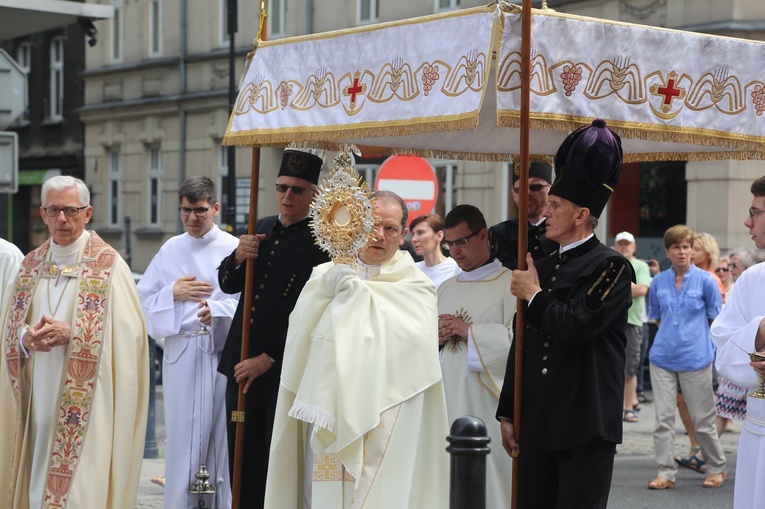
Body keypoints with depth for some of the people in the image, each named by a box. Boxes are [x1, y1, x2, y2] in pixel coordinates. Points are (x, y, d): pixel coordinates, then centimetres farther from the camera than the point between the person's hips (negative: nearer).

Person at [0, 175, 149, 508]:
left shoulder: (109, 265, -4)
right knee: (38, 478, 6)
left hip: (86, 403, -5)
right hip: (38, 401, 5)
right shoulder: (31, 265, 13)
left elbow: (127, 332, -11)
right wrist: (27, 338, -8)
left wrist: (72, 334, -19)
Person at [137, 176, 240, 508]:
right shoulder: (171, 251, 11)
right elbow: (144, 303, 11)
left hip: (222, 354, -2)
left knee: (220, 436, -1)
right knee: (181, 434, 2)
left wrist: (217, 310, -22)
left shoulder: (233, 249, 1)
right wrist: (173, 293, -6)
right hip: (181, 356, 2)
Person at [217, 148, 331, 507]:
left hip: (285, 371, -6)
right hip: (242, 365, 6)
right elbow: (228, 286, 16)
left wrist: (267, 359, -13)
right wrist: (238, 258, -6)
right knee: (242, 460, 9)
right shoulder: (263, 229, 13)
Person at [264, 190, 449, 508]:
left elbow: (414, 342, -15)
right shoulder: (325, 274, 11)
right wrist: (327, 288, -15)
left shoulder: (415, 287, 1)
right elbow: (299, 325, 1)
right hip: (327, 410, 3)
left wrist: (358, 292, -10)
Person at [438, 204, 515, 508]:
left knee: (488, 482, -5)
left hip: (486, 403, -6)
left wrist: (469, 331, -13)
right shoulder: (446, 288, 18)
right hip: (447, 400, 6)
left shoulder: (510, 284, -4)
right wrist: (433, 337, -1)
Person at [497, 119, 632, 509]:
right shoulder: (541, 267, 14)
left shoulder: (611, 266, -6)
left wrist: (534, 296, -6)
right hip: (536, 427, 7)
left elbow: (577, 328, -22)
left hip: (586, 430, -7)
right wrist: (507, 414, 15)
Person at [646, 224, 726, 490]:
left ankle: (716, 468, 22)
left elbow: (715, 319, 4)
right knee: (663, 418, 1)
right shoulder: (658, 282, 6)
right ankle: (666, 473, 7)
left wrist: (694, 334, 3)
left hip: (695, 358, -3)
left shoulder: (705, 280, -3)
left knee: (702, 419, 5)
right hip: (663, 357, 3)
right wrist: (671, 335, 8)